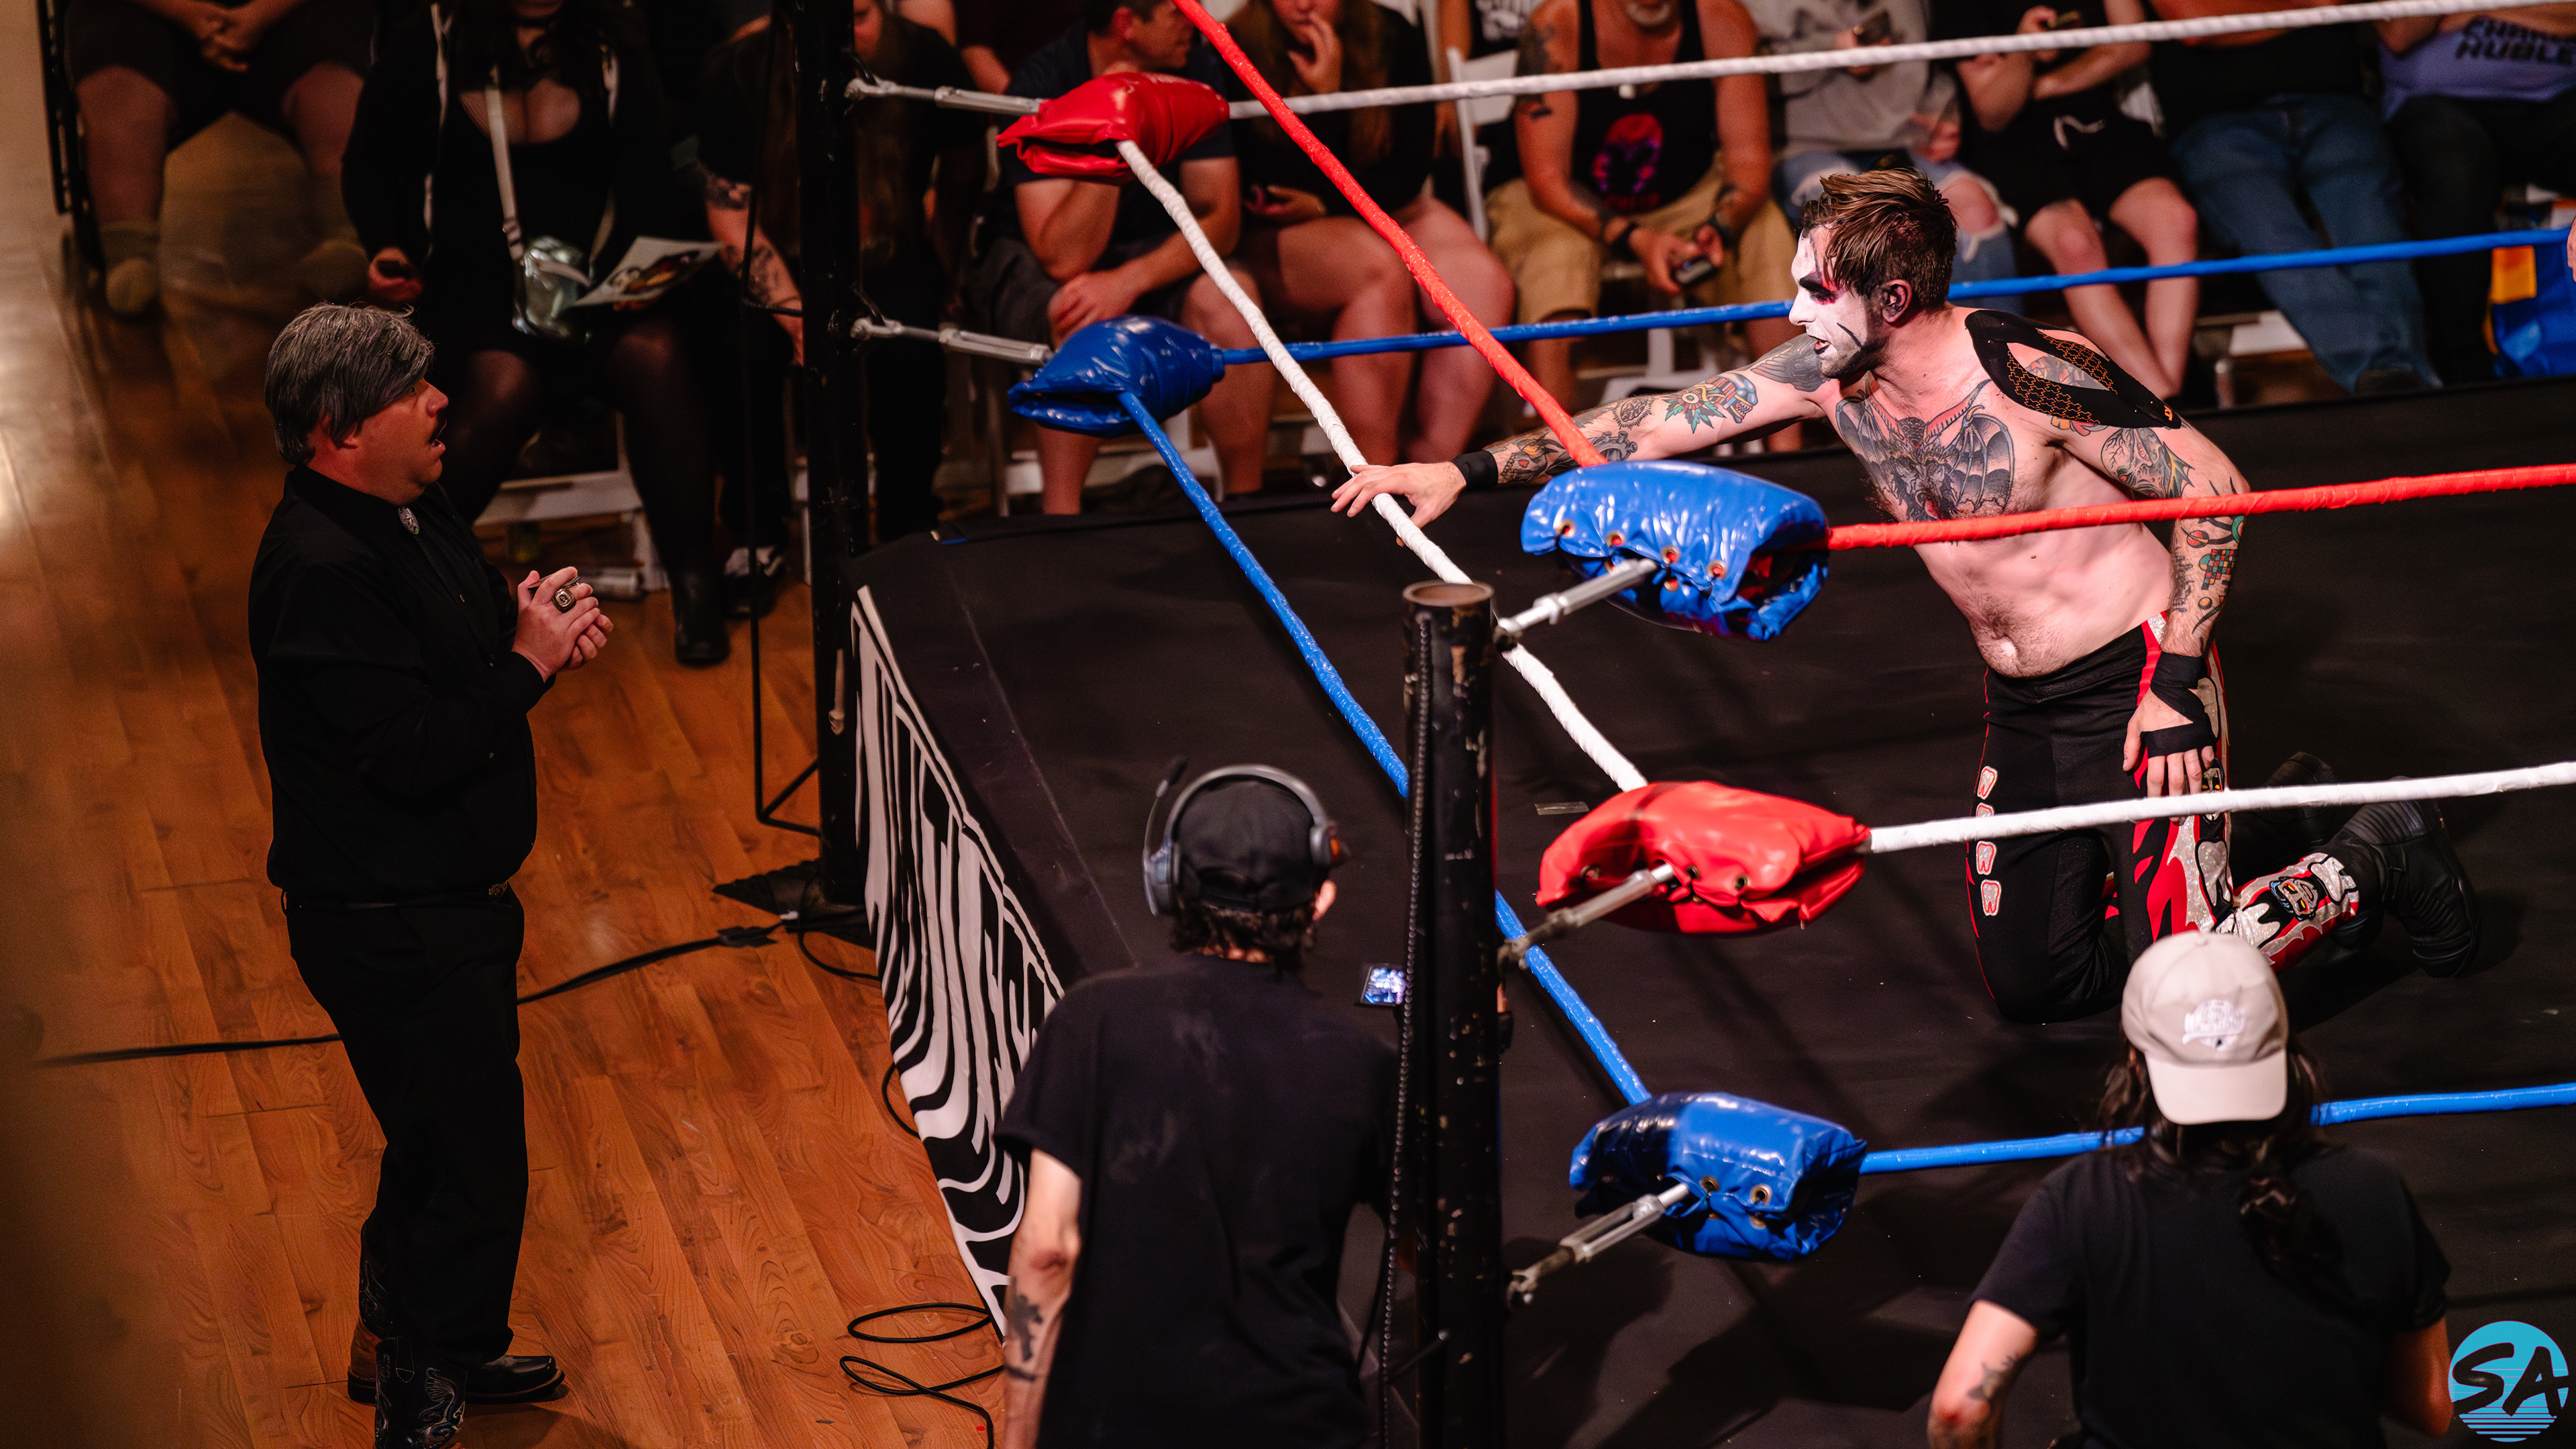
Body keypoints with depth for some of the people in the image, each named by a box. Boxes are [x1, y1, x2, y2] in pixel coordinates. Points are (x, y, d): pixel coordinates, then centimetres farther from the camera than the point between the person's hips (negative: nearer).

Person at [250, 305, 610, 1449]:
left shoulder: (409, 511, 4)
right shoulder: (320, 571, -27)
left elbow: (463, 650, 19)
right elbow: (411, 753, -30)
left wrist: (541, 616, -3)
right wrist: (530, 664, -19)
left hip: (444, 901, 10)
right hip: (390, 924, -10)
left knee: (442, 1141, 25)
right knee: (473, 1171, -1)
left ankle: (398, 1347, 44)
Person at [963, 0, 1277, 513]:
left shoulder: (1195, 68, -10)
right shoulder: (1043, 83, -23)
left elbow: (1221, 218, -14)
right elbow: (1064, 258, -29)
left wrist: (1131, 280, -31)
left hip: (1150, 257, 4)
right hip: (1025, 261, -4)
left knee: (1231, 295, -26)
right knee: (1084, 321, -37)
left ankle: (1247, 497, -15)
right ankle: (1061, 511, -24)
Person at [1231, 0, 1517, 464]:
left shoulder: (1392, 37, -2)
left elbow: (1410, 173, -1)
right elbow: (1266, 196, -15)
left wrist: (1326, 204, -14)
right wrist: (1325, 98, -21)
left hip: (1386, 213, 5)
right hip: (1279, 237, -5)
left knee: (1486, 286, -23)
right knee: (1384, 271, -36)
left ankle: (1427, 464, -24)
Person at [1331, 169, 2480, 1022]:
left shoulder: (2028, 377, -25)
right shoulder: (1829, 376, -6)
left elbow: (2212, 488, -19)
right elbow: (1661, 423, -1)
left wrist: (2176, 683, -20)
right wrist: (1470, 471, -6)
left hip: (2134, 680, -7)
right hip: (2019, 704, 7)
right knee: (2029, 984, 11)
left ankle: (2373, 861, 17)